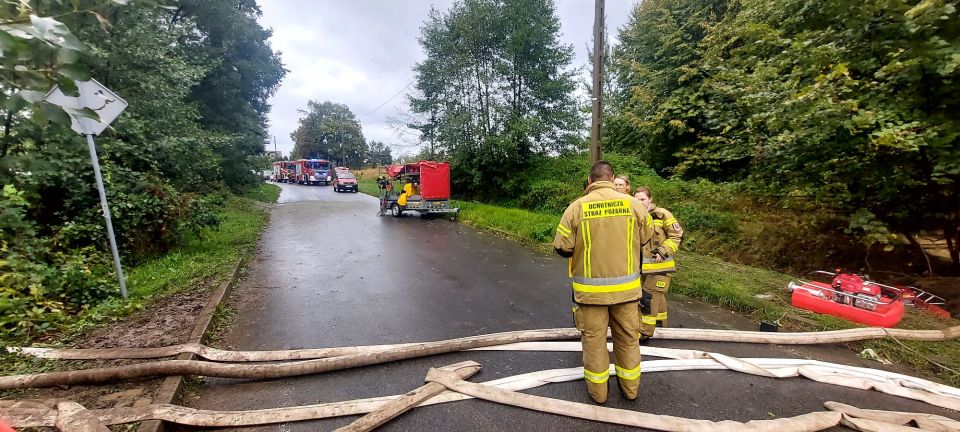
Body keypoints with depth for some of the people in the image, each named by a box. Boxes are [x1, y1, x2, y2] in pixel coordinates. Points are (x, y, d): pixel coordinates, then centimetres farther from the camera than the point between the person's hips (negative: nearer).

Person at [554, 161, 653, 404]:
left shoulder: (576, 207, -13)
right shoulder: (632, 204, -7)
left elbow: (562, 248, -9)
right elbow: (645, 237, 8)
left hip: (591, 289, -2)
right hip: (626, 286, 2)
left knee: (594, 338, 14)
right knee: (628, 338, 20)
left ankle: (597, 390, 30)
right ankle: (630, 387, 38)